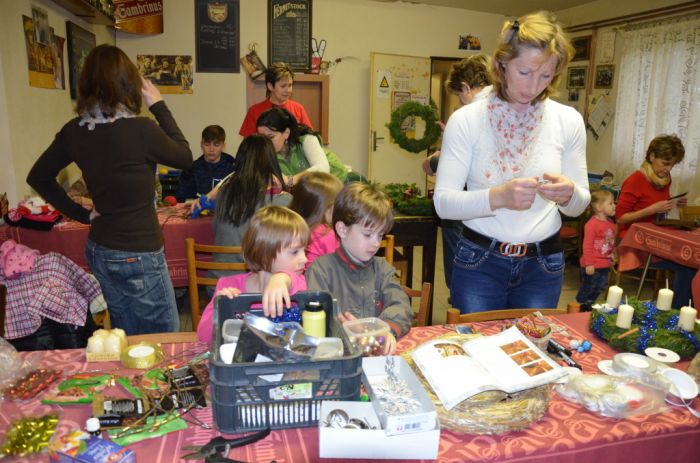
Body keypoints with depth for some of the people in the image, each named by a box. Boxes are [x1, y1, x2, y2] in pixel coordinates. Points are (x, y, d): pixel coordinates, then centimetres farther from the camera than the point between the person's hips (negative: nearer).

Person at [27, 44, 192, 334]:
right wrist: (158, 106, -1)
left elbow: (38, 178, 10)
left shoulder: (74, 131, -2)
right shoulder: (140, 129, -20)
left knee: (126, 338, 22)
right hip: (138, 255, -7)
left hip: (98, 250, 7)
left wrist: (81, 214, 11)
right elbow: (185, 158, -3)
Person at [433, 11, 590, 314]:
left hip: (543, 265, 2)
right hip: (478, 262, -2)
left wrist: (569, 195, -19)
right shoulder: (465, 120, -9)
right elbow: (443, 202, -14)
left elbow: (577, 207, 4)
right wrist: (498, 197, -30)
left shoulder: (569, 121, -2)